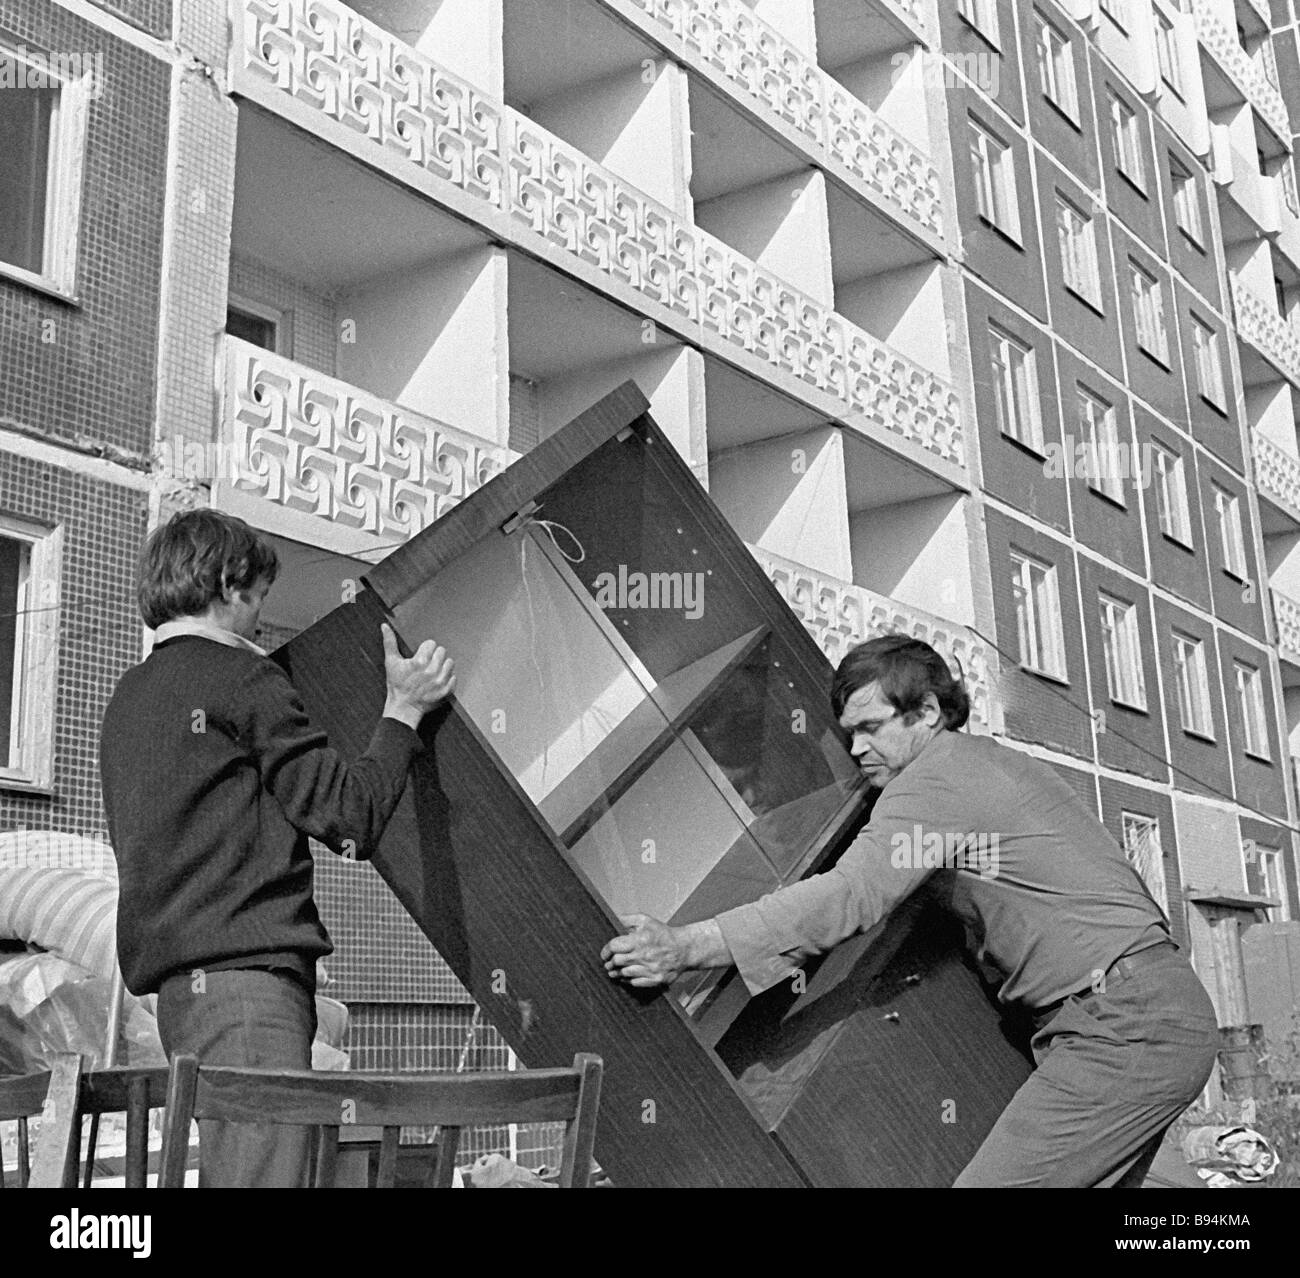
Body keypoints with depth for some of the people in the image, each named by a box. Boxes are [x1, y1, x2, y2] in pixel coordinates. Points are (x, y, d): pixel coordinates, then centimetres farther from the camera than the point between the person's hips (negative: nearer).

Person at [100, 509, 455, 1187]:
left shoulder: (131, 695, 23)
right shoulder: (241, 678, -4)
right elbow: (350, 814, -6)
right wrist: (403, 710, 5)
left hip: (183, 985, 10)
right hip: (247, 972, -10)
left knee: (226, 1174, 9)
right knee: (262, 1174, -14)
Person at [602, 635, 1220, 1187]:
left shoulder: (937, 777, -11)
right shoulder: (1000, 762, 20)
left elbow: (849, 894, -22)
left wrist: (686, 947, -26)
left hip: (1124, 1026, -10)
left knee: (995, 1181, -13)